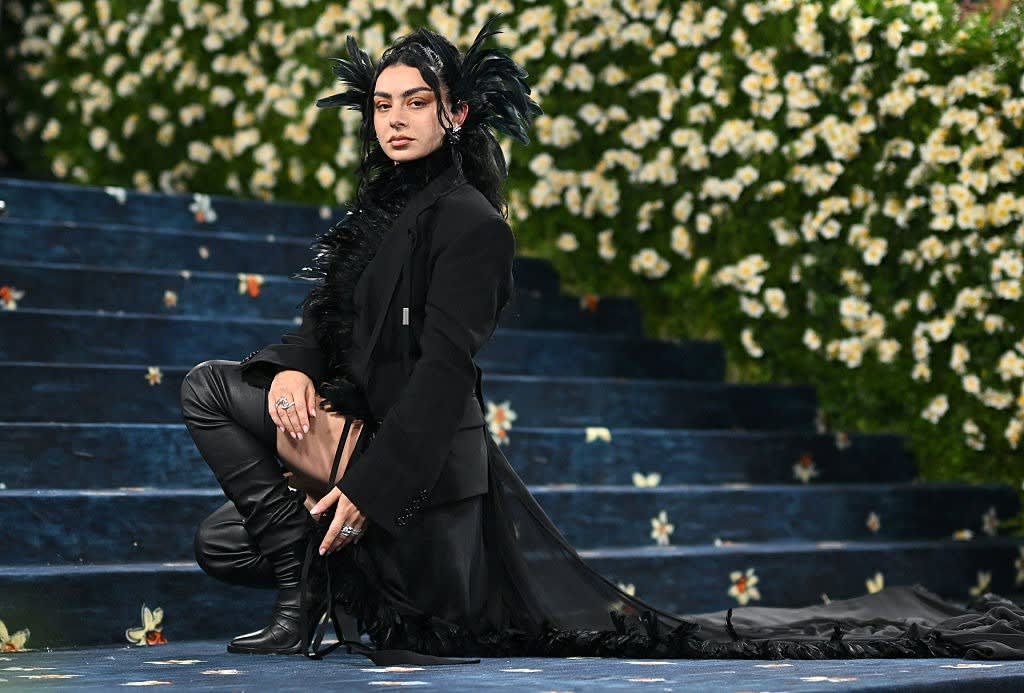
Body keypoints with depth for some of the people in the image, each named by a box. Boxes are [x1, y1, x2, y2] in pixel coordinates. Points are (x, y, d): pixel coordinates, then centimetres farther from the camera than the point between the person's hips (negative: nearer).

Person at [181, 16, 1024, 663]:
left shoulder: (469, 223, -14)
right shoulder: (379, 215, 12)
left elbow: (444, 365, -20)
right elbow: (327, 319, 9)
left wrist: (371, 485, -25)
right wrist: (293, 370, -16)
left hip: (427, 469, -8)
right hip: (364, 439, 8)